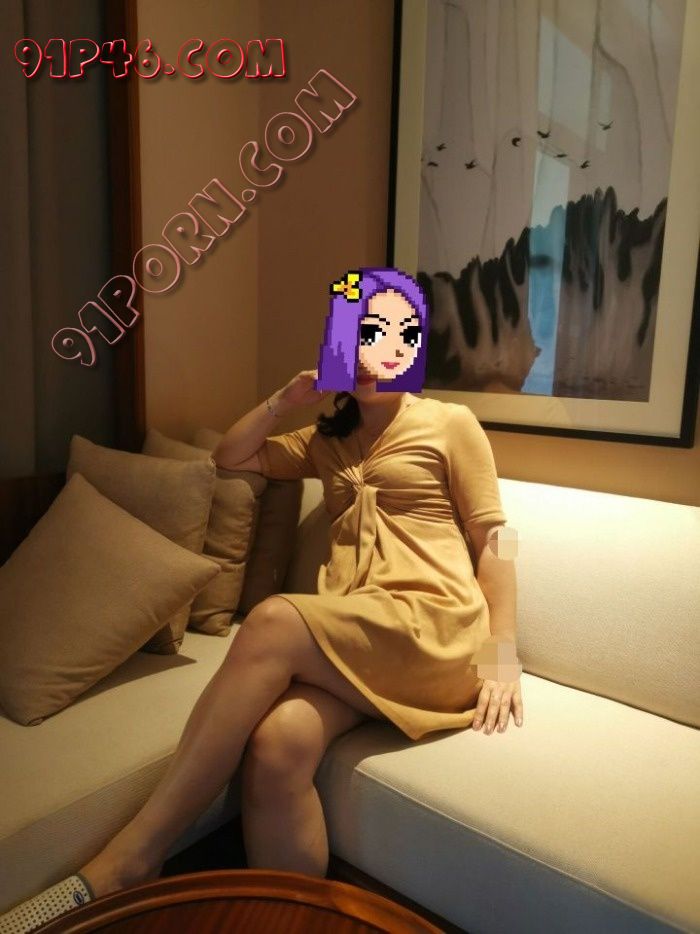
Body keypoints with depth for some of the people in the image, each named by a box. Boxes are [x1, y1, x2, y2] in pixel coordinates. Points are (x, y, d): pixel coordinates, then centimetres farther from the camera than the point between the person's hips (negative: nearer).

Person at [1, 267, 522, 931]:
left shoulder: (450, 423, 9)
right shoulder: (329, 439, 24)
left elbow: (493, 542, 5)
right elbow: (229, 457, 25)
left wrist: (502, 659, -4)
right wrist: (287, 398, 11)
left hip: (433, 625, -3)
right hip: (351, 640, 4)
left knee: (274, 620, -31)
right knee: (277, 746, -30)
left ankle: (132, 858, -23)